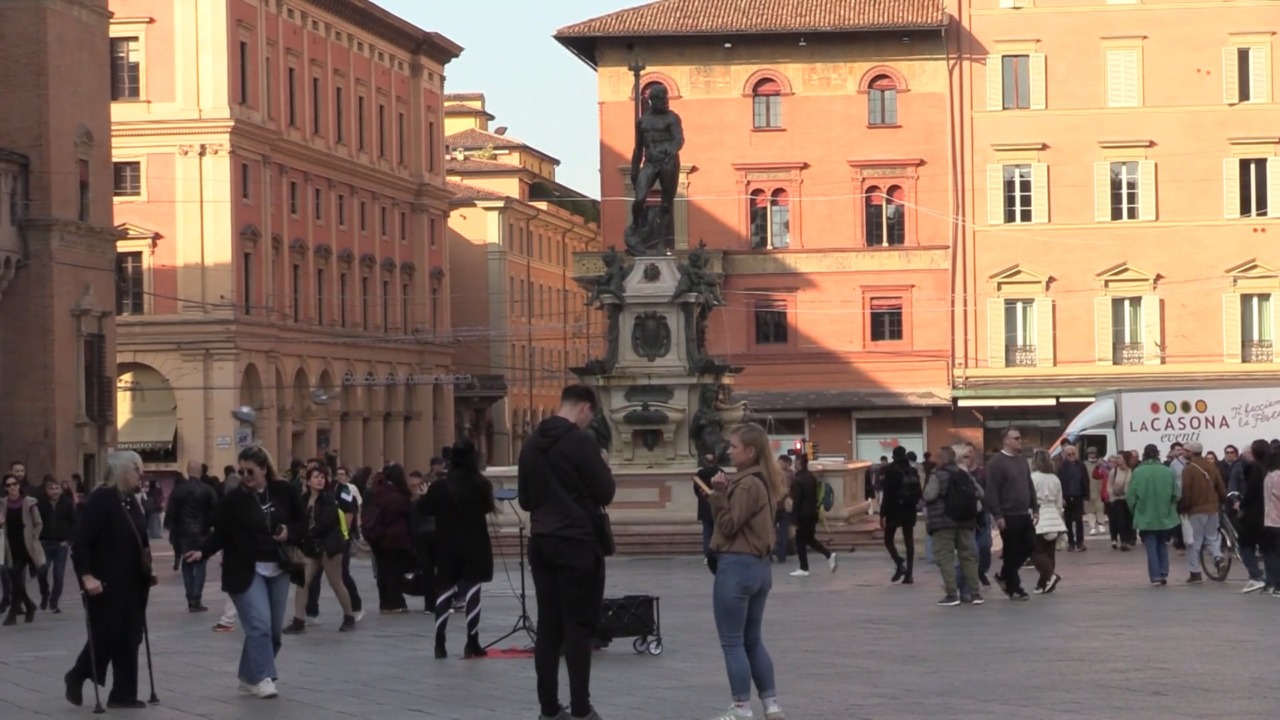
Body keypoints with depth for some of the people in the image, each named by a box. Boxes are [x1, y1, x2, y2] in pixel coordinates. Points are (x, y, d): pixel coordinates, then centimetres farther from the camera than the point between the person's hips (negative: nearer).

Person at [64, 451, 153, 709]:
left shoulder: (132, 501, 11)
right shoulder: (100, 499, -14)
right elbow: (81, 542, -18)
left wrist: (147, 573, 11)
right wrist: (86, 575, -24)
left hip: (132, 583, 8)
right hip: (106, 584, -8)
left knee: (129, 638, 6)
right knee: (105, 636, -1)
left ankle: (123, 694, 10)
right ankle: (77, 677, 21)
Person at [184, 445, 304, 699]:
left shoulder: (283, 491, 0)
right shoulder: (233, 499, -8)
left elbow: (302, 524, 9)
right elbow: (220, 534, -6)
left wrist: (289, 532, -11)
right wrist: (202, 552, -22)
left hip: (277, 569, 4)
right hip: (245, 569, -4)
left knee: (274, 630, 7)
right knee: (259, 624, -16)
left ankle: (249, 677, 20)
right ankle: (262, 678, -12)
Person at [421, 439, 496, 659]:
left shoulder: (440, 486, -7)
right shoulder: (481, 484, -9)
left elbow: (424, 509, 2)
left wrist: (426, 495, 19)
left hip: (447, 547, 2)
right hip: (475, 547, -2)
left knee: (445, 591, 8)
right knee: (472, 591, 1)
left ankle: (439, 644, 4)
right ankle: (472, 643, -2)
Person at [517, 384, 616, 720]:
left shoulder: (531, 444, 9)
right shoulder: (581, 442, -13)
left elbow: (525, 499, 14)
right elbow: (605, 494, -11)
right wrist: (604, 471, 7)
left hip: (542, 543, 7)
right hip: (578, 543, -7)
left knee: (548, 626, 7)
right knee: (579, 626, -4)